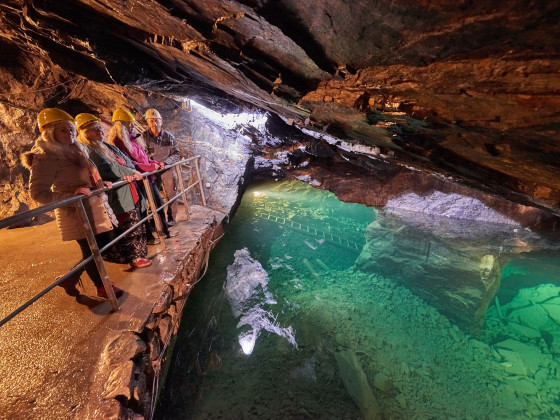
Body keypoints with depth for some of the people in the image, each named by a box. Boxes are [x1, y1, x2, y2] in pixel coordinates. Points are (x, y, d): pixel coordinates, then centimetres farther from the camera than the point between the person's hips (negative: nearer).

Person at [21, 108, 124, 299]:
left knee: (104, 243, 18)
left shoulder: (75, 150, 13)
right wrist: (72, 196, -27)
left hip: (95, 207, 9)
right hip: (77, 212, -9)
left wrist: (100, 183, 10)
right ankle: (102, 287, 28)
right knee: (92, 251, 4)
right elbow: (37, 193, -18)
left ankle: (71, 279, 37)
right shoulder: (46, 158, -13)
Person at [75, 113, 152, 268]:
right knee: (125, 227, -2)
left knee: (135, 225, 15)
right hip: (116, 197, -9)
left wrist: (131, 172, -10)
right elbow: (107, 168, -21)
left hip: (129, 193, 9)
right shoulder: (87, 151, -9)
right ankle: (132, 257, 11)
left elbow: (126, 161, 11)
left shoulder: (108, 147, 17)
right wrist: (130, 173, -15)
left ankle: (136, 253, 30)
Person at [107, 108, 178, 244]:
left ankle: (166, 230, 27)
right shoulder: (117, 141, -12)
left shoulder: (133, 137, 15)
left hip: (148, 177, 9)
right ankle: (148, 236, 18)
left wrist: (156, 163, 5)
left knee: (159, 202, 14)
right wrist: (149, 167, -23)